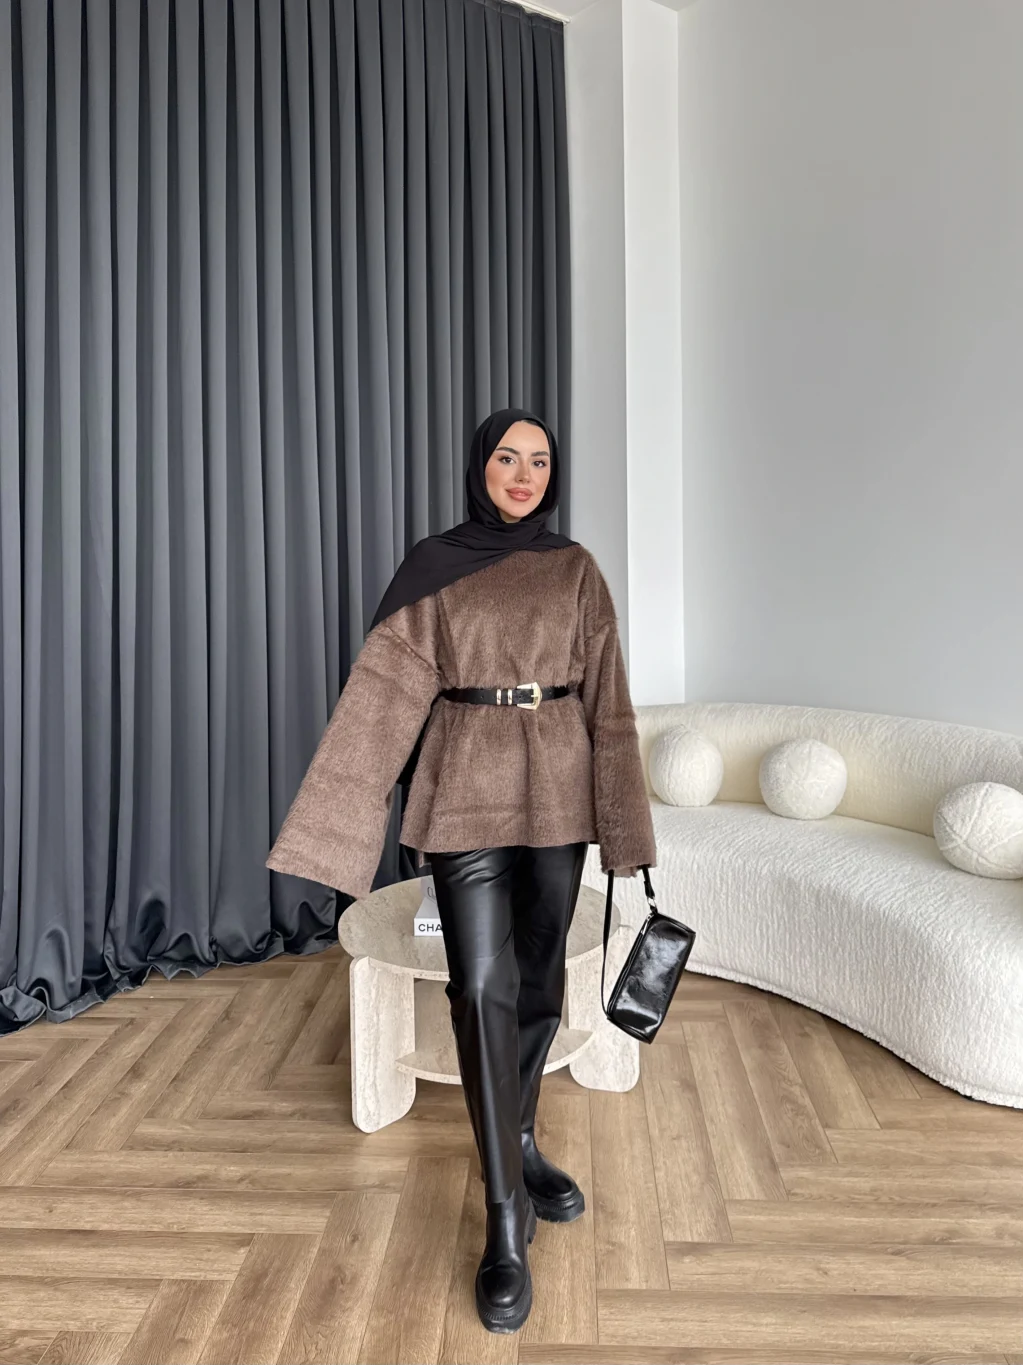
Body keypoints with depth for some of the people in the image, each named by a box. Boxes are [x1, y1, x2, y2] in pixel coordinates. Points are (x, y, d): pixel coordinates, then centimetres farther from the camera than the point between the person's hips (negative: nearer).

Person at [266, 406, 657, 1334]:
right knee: (482, 990, -6)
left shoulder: (575, 568, 6)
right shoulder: (434, 565, 2)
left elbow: (606, 695, 4)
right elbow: (386, 689, -4)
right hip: (467, 788, -2)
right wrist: (341, 810, -11)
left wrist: (622, 818, 1)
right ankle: (506, 1221, 7)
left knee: (539, 977, 12)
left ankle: (520, 1143, 36)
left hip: (556, 788, 2)